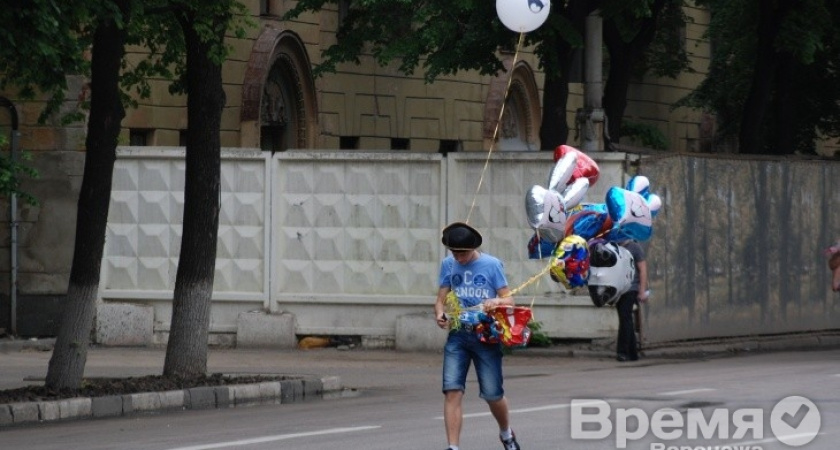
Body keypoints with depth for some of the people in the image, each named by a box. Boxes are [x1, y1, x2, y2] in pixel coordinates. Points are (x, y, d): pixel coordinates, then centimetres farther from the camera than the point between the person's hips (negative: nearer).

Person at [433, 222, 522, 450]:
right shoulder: (448, 264, 7)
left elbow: (509, 300, -2)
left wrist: (496, 302, -25)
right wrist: (440, 314, -14)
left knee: (493, 395, 4)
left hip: (486, 336, -2)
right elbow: (441, 298, 9)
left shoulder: (492, 264, -2)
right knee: (452, 391, -11)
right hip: (457, 335, 2)